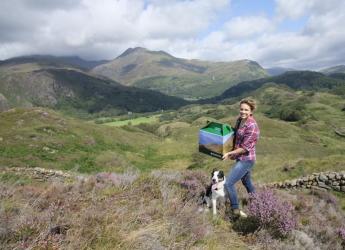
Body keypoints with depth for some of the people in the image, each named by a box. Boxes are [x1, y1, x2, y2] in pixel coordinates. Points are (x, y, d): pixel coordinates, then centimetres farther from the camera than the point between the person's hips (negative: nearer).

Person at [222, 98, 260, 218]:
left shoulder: (252, 126, -24)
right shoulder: (239, 120, 2)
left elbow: (245, 148, -22)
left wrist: (229, 153, -18)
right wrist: (231, 153, 11)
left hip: (246, 160, -9)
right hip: (241, 158, 9)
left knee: (228, 183, -11)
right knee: (246, 182, 26)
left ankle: (236, 210, 4)